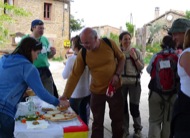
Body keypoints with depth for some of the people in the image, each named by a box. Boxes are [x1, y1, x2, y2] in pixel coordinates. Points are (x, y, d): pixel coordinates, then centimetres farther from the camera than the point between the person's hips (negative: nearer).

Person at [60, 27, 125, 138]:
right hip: (97, 91, 0)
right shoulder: (82, 54, -15)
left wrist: (117, 74, -13)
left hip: (115, 88, 0)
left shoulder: (110, 43, -14)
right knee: (97, 122, 10)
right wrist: (65, 95, -18)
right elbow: (74, 75, -14)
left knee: (117, 119, 14)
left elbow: (121, 58, 1)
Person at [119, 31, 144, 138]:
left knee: (134, 107, 0)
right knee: (123, 106, 8)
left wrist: (135, 58, -15)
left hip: (134, 83, -2)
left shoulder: (136, 51, -2)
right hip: (121, 83, 2)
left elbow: (142, 67, -4)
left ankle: (138, 129, 23)